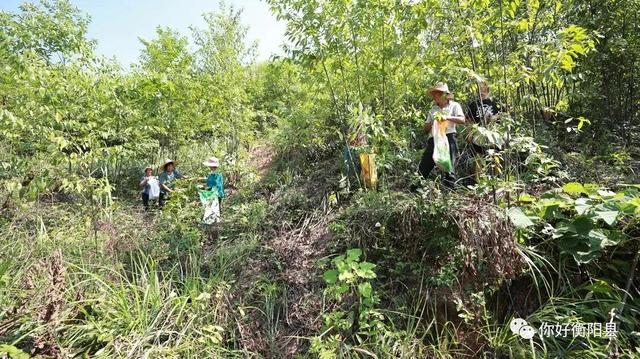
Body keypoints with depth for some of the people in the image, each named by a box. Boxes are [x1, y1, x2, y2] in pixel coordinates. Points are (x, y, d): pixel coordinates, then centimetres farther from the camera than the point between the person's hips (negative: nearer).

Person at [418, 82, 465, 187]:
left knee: (449, 167, -7)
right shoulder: (433, 110, 21)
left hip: (448, 138, -4)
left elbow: (462, 120, -7)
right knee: (422, 169, -2)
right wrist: (432, 122, -2)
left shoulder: (454, 105, 10)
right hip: (433, 140, 4)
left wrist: (447, 117, -20)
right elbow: (426, 129, 18)